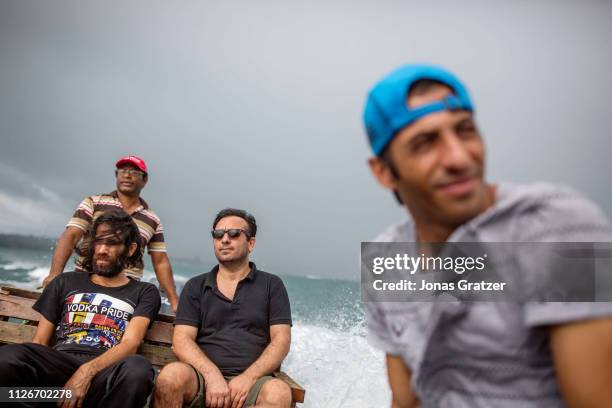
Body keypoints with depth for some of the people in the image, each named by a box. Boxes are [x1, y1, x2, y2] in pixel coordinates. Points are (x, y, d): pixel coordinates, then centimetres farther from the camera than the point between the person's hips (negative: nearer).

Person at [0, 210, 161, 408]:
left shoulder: (144, 293, 17)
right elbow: (39, 342, 19)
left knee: (138, 368, -39)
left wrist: (87, 371, -19)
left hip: (105, 371, -2)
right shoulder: (66, 282, 24)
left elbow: (131, 343, 0)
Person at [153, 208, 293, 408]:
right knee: (172, 375, -31)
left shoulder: (272, 285, 12)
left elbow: (281, 340, 3)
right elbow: (182, 339, 4)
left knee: (279, 392, -34)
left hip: (252, 379, -1)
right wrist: (212, 374, -13)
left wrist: (247, 378, -12)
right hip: (203, 377, 1)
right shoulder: (195, 286, 15)